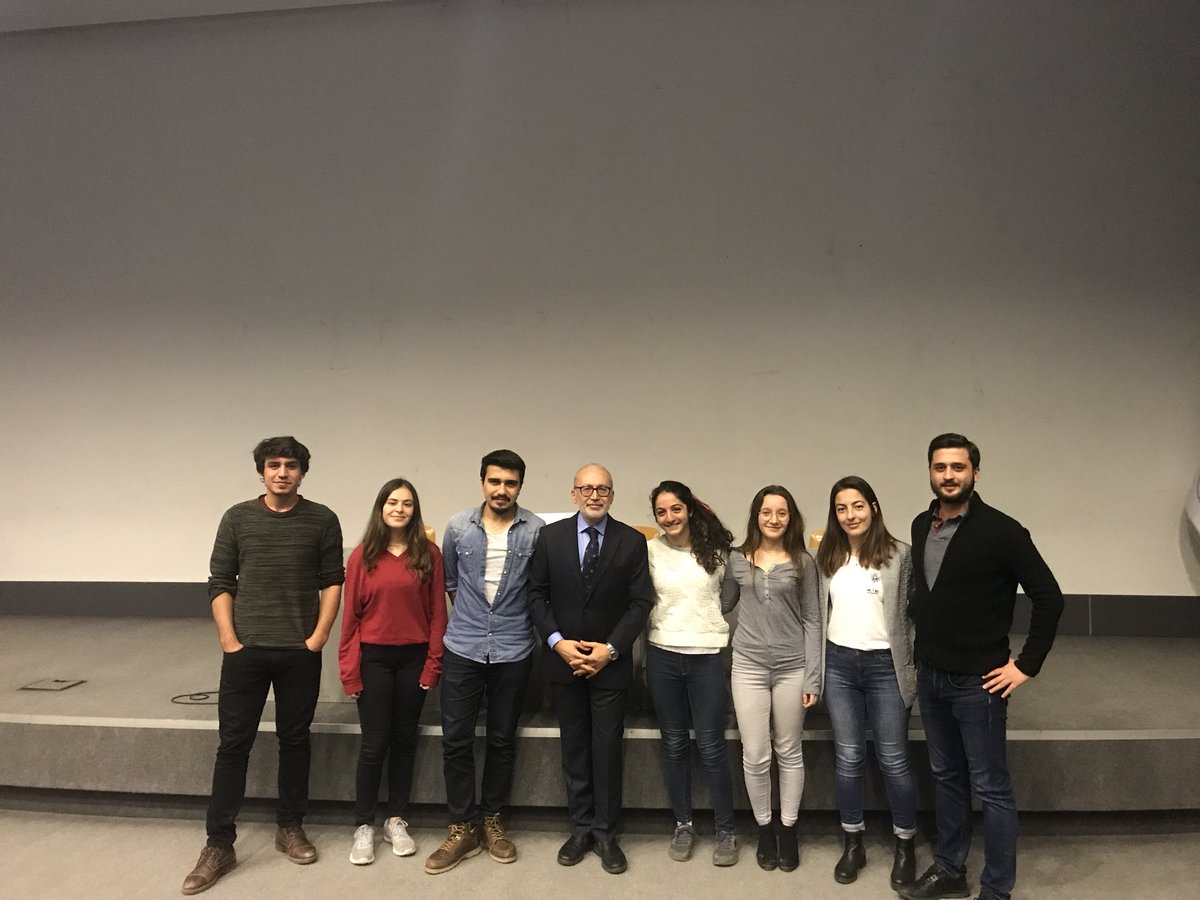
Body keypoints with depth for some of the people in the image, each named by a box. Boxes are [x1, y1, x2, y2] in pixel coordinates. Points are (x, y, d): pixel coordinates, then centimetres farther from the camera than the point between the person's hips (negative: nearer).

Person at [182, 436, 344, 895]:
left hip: (300, 652, 0)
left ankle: (290, 827, 27)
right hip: (245, 650, 0)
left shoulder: (322, 520, 0)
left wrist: (318, 636, -7)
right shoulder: (237, 518, 2)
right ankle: (219, 845, 14)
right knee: (233, 744, 4)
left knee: (294, 739, 11)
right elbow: (220, 583, 3)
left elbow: (332, 582, 0)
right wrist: (228, 639, -5)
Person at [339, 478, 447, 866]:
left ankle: (396, 821, 26)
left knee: (404, 740, 12)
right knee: (374, 744, 3)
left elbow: (437, 612, -1)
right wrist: (349, 669, -3)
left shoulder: (429, 554, -3)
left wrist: (433, 664, -4)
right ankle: (363, 827, 19)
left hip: (414, 658, 1)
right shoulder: (362, 556, -3)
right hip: (374, 658, -1)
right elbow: (350, 615, -1)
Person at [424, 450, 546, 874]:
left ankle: (492, 820, 28)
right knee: (455, 740, 3)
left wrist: (516, 619, 7)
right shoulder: (458, 526, 0)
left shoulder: (537, 530, -6)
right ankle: (463, 827, 18)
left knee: (502, 739, 11)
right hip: (462, 648, 1)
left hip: (513, 650, -1)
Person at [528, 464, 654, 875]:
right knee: (574, 747, 12)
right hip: (563, 660, 1)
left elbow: (640, 602, -4)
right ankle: (581, 828, 25)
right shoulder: (550, 536, 1)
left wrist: (610, 648, -12)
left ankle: (606, 834, 18)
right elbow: (537, 594, 1)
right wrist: (557, 642, -10)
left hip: (611, 661, -1)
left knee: (607, 747, 4)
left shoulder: (632, 541, -2)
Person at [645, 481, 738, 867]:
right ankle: (683, 825, 27)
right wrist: (643, 659, 5)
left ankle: (725, 831, 19)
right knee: (674, 744, 12)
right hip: (663, 655, 2)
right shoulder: (650, 550, 0)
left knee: (711, 746, 2)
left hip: (708, 655, -1)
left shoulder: (716, 548, -3)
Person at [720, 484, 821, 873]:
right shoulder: (737, 560, 4)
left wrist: (813, 677, -4)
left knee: (789, 752, 11)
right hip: (748, 666, 1)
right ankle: (764, 828, 23)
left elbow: (812, 620, 0)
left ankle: (788, 829, 27)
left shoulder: (803, 562, 1)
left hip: (792, 667, -1)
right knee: (755, 755, 3)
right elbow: (721, 605, 17)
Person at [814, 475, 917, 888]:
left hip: (885, 665, -3)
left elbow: (914, 612, -5)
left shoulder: (899, 554, -6)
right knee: (848, 757, 11)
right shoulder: (826, 557, 5)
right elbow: (819, 615, 9)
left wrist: (914, 667, -9)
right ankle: (853, 843, 26)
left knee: (893, 759, 6)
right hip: (839, 665, 3)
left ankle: (905, 845, 25)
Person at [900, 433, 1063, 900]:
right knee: (946, 777, 18)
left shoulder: (1000, 530, -14)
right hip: (930, 676, 6)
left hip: (978, 681, -6)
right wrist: (924, 646, 13)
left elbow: (1049, 596, -13)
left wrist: (1027, 664, -13)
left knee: (990, 787, 4)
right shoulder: (921, 526, 5)